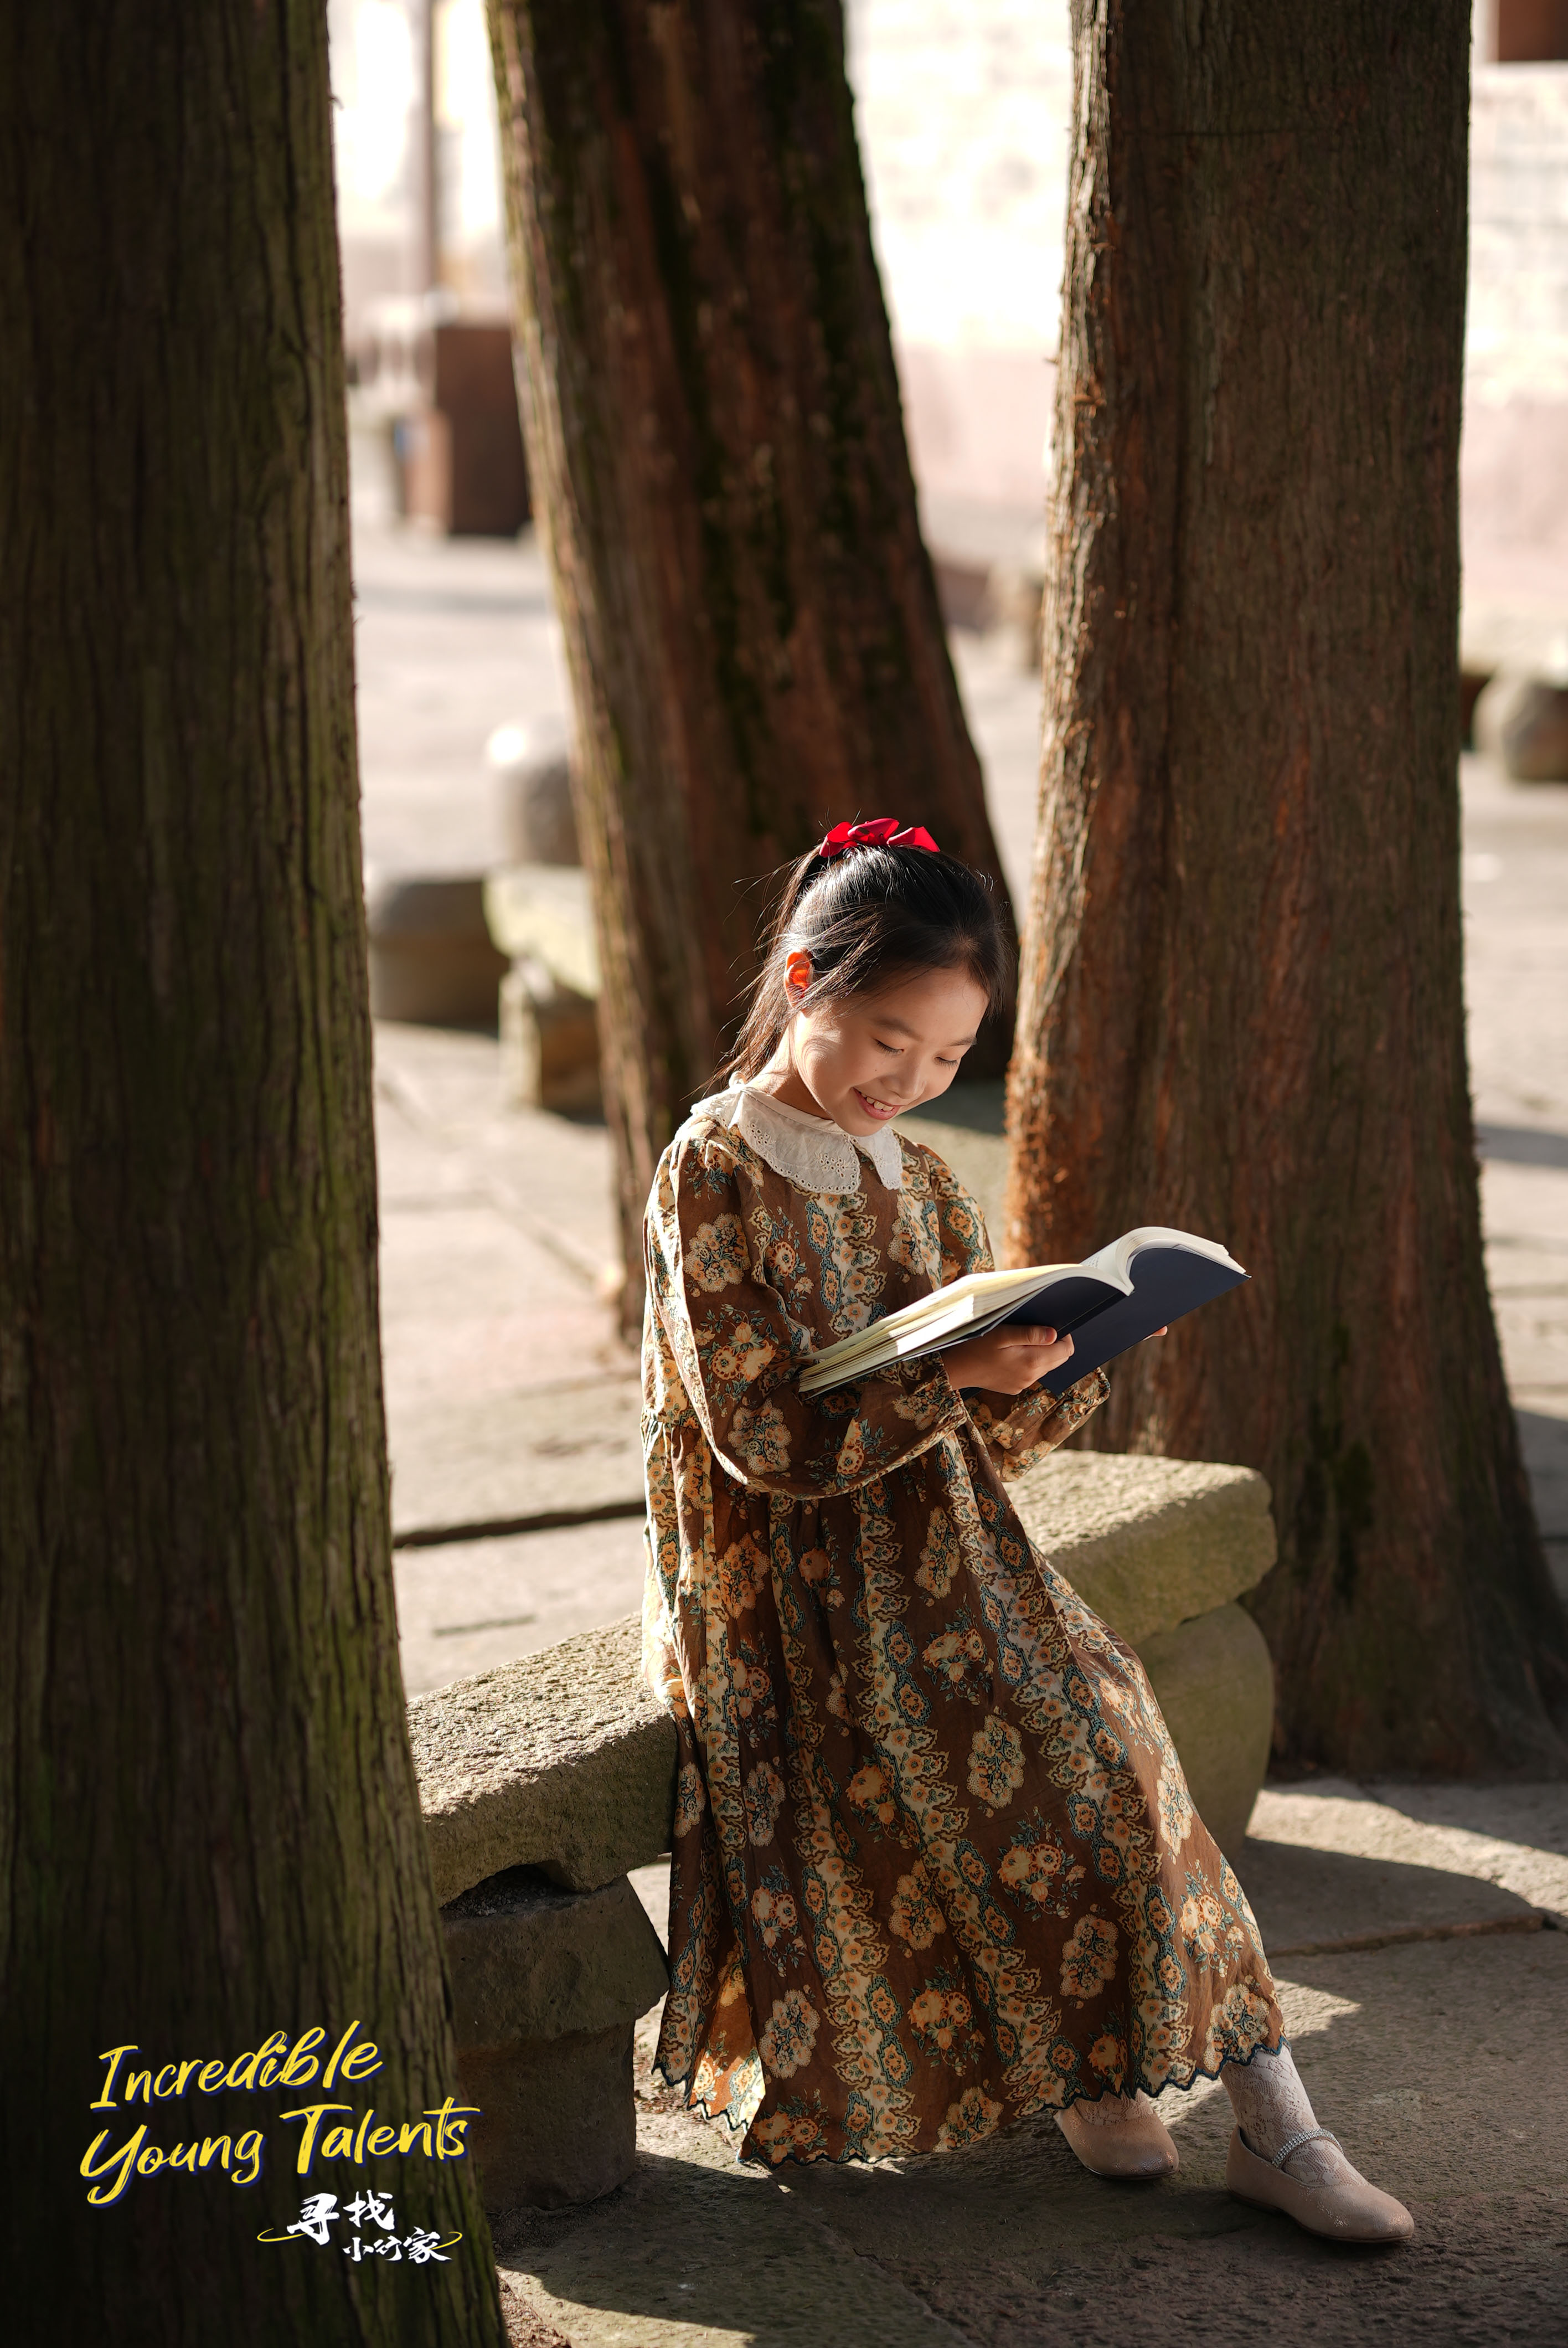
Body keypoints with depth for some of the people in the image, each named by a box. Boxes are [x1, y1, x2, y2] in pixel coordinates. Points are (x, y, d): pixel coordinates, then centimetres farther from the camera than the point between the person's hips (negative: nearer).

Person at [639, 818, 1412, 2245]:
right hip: (783, 1587, -5)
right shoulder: (713, 1179, -7)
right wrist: (946, 1378, -24)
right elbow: (766, 1440, -14)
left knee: (1095, 1721, -19)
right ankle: (1078, 2059, -4)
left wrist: (1052, 1374, -12)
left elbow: (994, 1446, 10)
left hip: (944, 1557, 5)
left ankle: (1274, 2122, -18)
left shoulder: (928, 1190, 13)